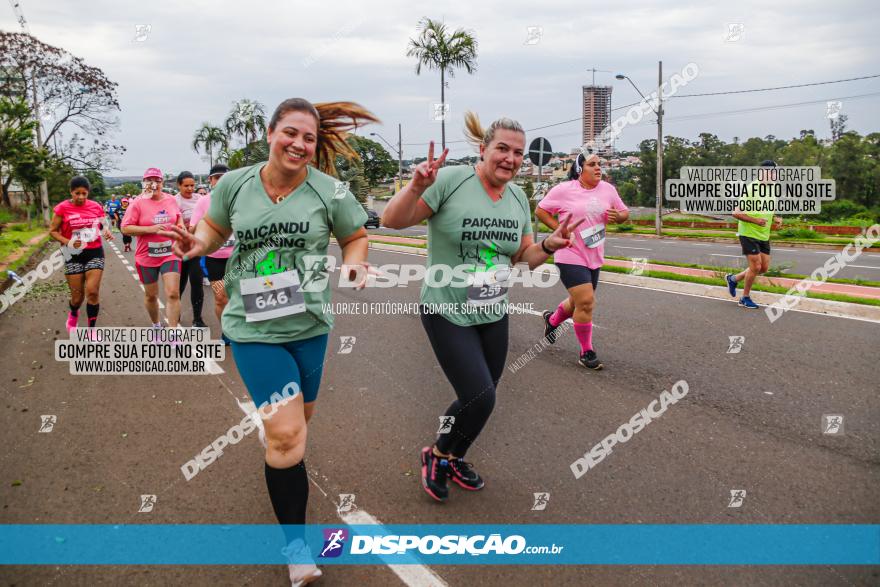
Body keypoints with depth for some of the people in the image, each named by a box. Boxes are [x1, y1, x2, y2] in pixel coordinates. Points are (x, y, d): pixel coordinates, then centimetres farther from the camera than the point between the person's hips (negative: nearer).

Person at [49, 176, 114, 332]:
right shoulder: (62, 208, -6)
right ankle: (73, 314, 42)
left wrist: (107, 232, -7)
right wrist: (68, 242, -18)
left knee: (93, 291, -10)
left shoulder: (96, 207, 2)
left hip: (95, 253, 1)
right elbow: (52, 231, -1)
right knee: (77, 295, 5)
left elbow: (103, 225, 16)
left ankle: (91, 329, 4)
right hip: (74, 255, -1)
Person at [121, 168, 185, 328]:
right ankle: (156, 325, 39)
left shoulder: (171, 199, 2)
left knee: (173, 294, -9)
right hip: (147, 257, -1)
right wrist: (150, 229, -22)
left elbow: (178, 217, 21)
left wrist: (180, 226, 0)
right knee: (151, 295, 14)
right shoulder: (137, 203, -10)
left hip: (170, 254, 2)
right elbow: (125, 228, -13)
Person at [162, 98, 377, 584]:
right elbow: (215, 227, 13)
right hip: (253, 328, -2)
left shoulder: (328, 191, -5)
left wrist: (353, 264, -13)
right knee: (287, 434, -9)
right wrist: (198, 244, -9)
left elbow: (355, 236, 9)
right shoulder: (234, 184, -4)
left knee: (297, 420, 20)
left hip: (309, 324, 2)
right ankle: (296, 543, 9)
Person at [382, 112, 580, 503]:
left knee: (479, 398, 14)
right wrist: (418, 186, -36)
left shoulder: (518, 197, 3)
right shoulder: (451, 180, -16)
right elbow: (392, 221, -19)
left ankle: (452, 457, 42)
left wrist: (549, 245, -7)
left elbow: (524, 256, 13)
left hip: (494, 315, 7)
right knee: (480, 397, -12)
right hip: (448, 314, -6)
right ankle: (437, 455, 17)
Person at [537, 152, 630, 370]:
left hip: (594, 258, 6)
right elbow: (540, 210, -2)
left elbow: (625, 213, 14)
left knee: (579, 303, 18)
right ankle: (586, 352, 3)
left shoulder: (608, 189, 5)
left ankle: (552, 320, 49)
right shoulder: (564, 190, -9)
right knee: (586, 302, -13)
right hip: (571, 256, -6)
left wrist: (618, 216, -10)